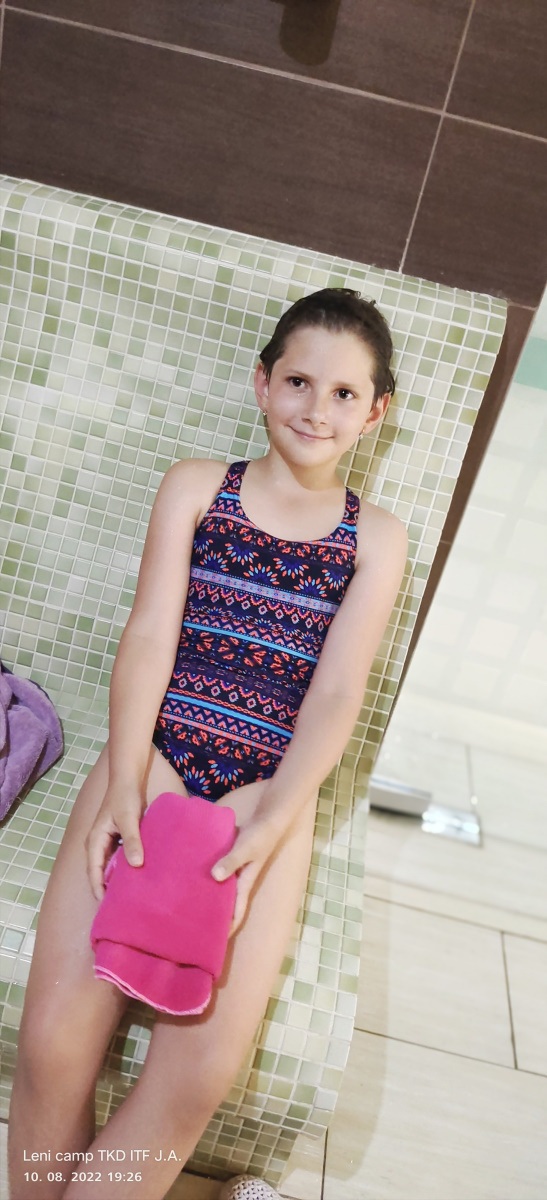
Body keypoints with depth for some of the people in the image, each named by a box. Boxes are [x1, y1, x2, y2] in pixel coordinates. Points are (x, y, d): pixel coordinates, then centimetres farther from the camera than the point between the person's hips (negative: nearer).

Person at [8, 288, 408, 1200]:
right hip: (153, 757, 0)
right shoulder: (196, 486, 11)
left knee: (203, 1067, -17)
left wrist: (268, 827, -13)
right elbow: (148, 635, 0)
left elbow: (336, 692, 1)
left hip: (270, 791, 1)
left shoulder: (378, 538, 10)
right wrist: (123, 783, -14)